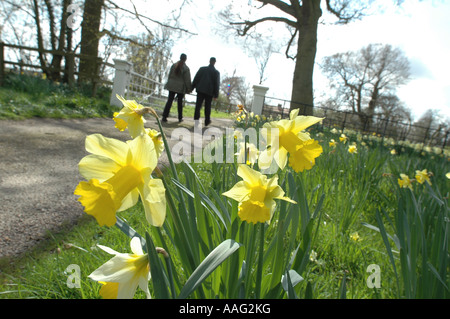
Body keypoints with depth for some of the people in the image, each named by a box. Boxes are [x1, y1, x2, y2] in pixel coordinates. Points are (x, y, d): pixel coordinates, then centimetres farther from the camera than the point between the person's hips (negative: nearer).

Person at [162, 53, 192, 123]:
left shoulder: (174, 65, 5)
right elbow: (187, 80, -5)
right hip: (181, 87, -3)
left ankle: (164, 116, -5)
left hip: (172, 86, 3)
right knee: (180, 102, 8)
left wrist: (169, 84, 15)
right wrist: (189, 89, 2)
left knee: (169, 101, 2)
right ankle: (180, 118, 15)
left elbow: (169, 75, 8)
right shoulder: (186, 68, -6)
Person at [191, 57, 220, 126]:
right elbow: (217, 84, 1)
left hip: (200, 89, 0)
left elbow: (196, 78, 5)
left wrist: (192, 87, 9)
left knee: (198, 104, -2)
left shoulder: (202, 69, 6)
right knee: (207, 106, 8)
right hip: (209, 91, 0)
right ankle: (207, 121, 12)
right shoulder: (216, 72, 4)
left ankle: (196, 117, -16)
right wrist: (216, 94, 3)